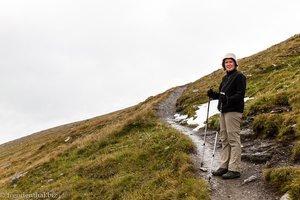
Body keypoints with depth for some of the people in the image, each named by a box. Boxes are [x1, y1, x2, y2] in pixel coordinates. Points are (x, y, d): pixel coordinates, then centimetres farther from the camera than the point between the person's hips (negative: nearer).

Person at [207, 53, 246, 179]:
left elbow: (240, 94, -16)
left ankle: (235, 169, -2)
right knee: (224, 139, 12)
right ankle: (224, 166, 19)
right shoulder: (225, 78, 19)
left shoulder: (239, 76, -7)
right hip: (224, 111, 9)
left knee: (233, 139, -7)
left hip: (234, 111, -9)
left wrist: (229, 99, -30)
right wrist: (213, 94, 5)